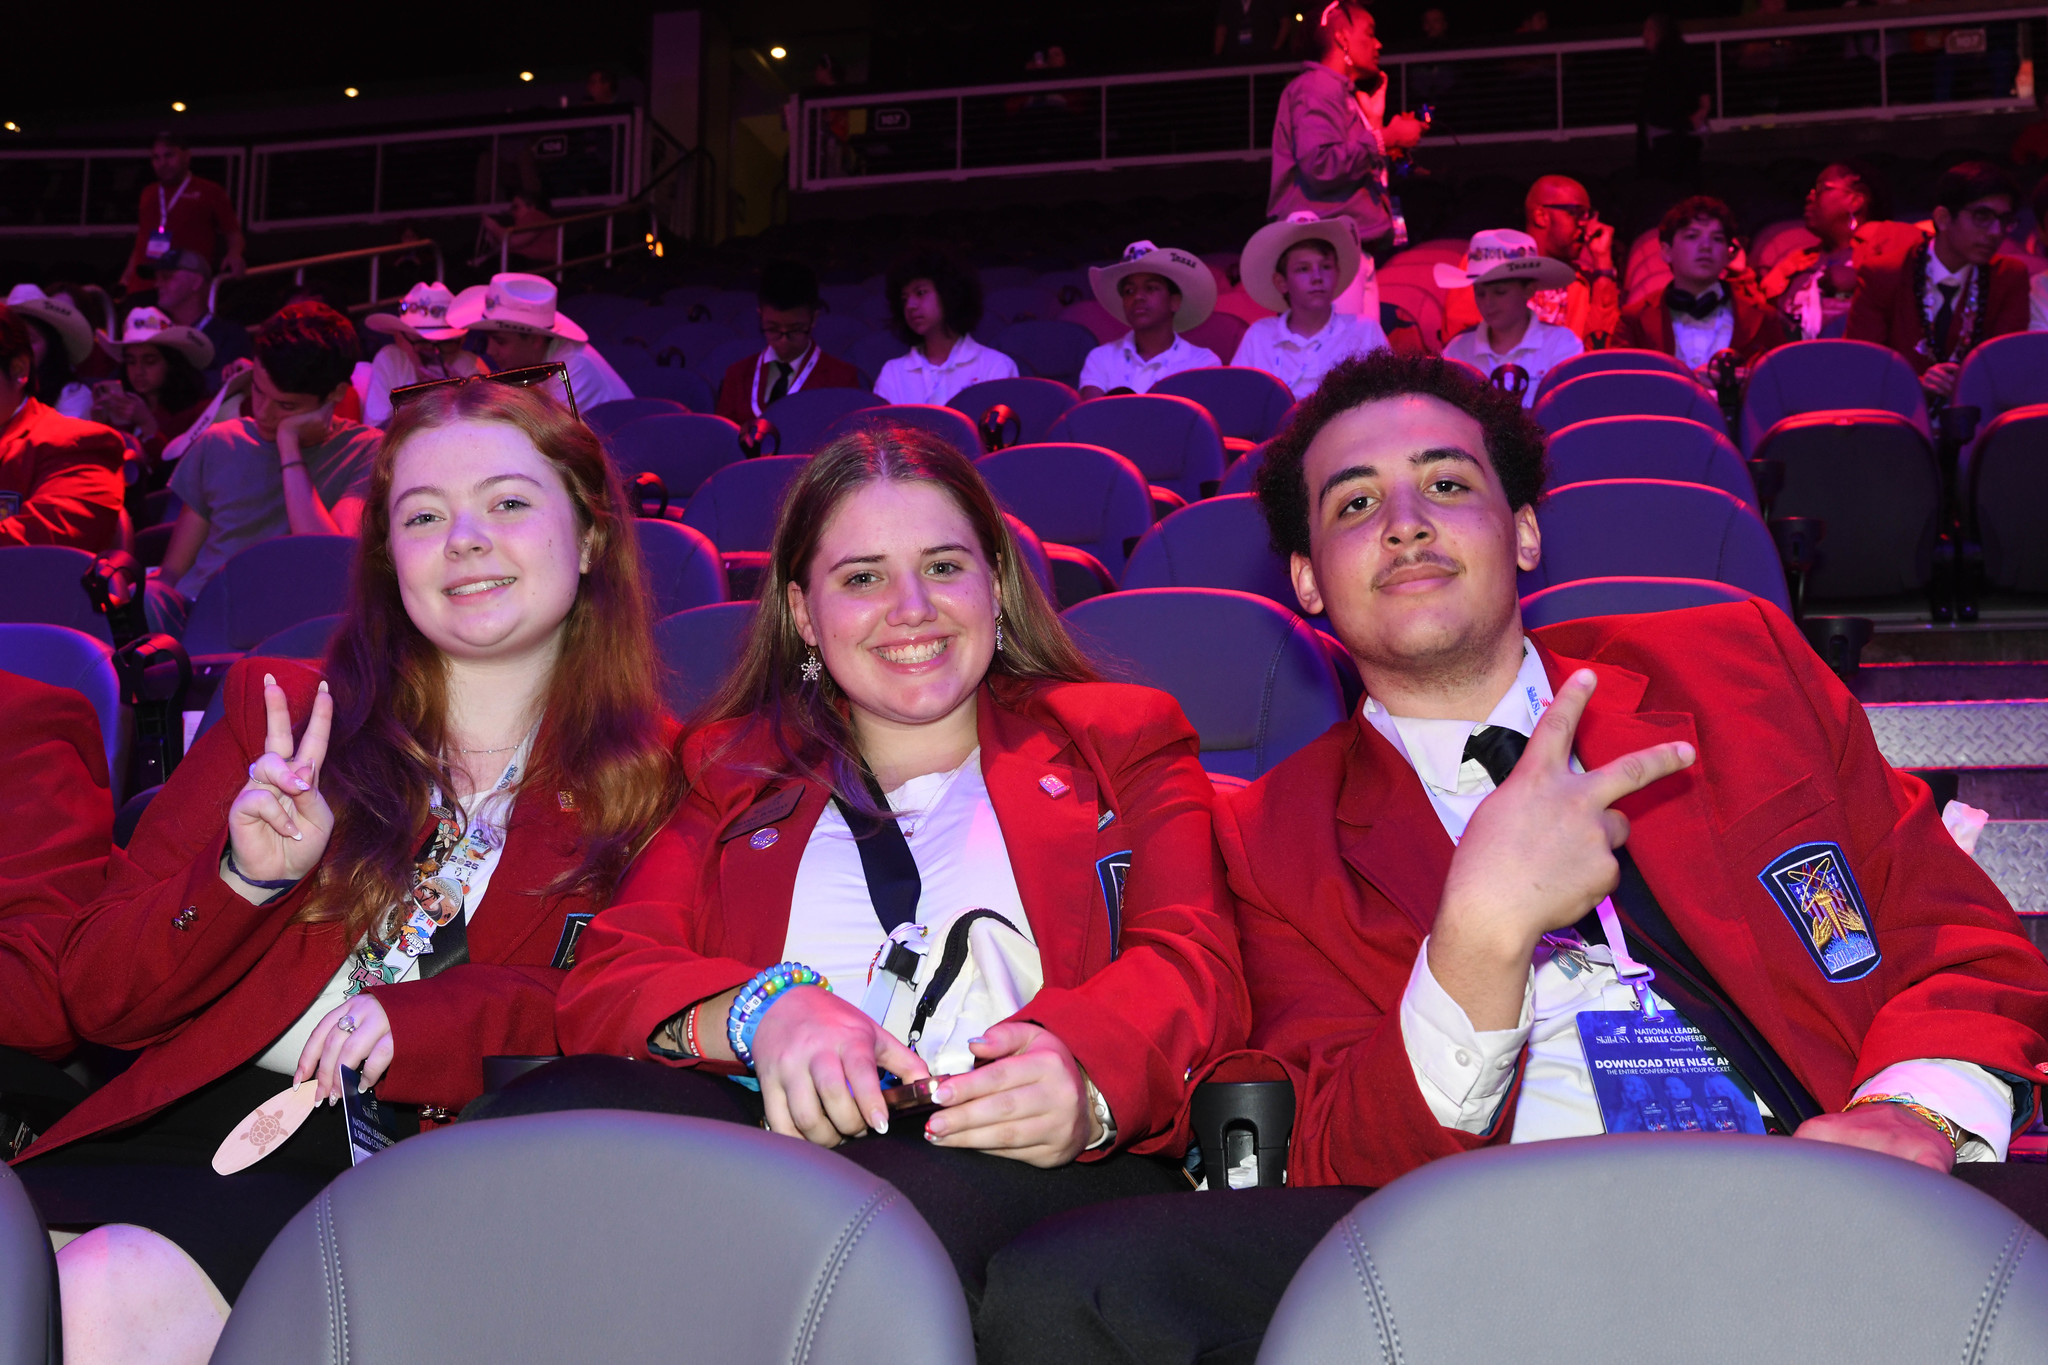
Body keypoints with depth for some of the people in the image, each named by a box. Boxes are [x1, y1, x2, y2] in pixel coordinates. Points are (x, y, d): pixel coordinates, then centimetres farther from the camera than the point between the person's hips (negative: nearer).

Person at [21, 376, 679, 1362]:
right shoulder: (278, 716, 15)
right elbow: (97, 996, 12)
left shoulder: (652, 781, 9)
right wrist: (244, 880, -8)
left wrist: (432, 1018, -16)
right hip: (206, 1117, 3)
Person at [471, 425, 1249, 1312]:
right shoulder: (725, 768, 27)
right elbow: (606, 976, 11)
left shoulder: (1122, 739, 23)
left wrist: (1085, 1071, -20)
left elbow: (1193, 966, 7)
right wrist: (766, 1009, -14)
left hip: (1025, 1160, -3)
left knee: (906, 1191, -40)